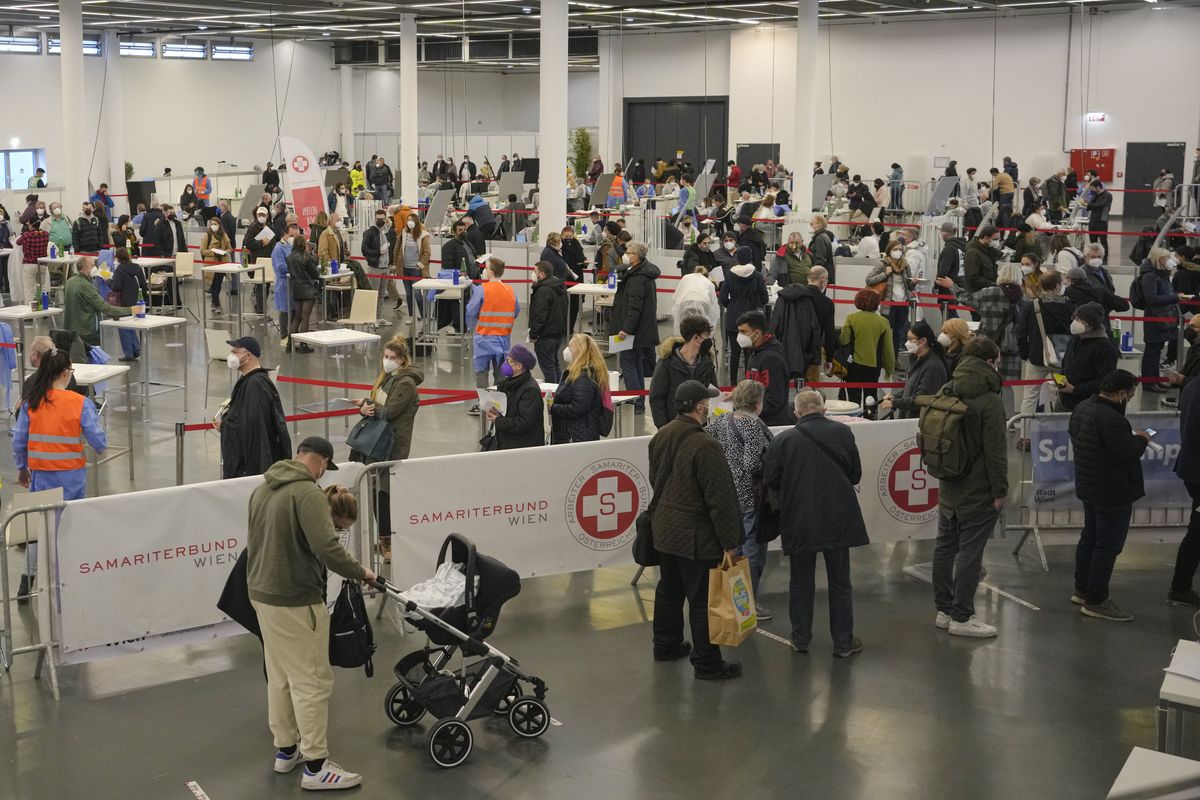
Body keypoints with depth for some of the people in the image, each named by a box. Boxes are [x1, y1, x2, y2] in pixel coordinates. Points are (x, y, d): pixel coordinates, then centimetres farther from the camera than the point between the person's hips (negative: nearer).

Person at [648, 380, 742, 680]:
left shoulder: (660, 436, 2)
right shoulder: (705, 447, -25)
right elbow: (721, 498, -23)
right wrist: (729, 543, -17)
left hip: (665, 529, 9)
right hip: (695, 537, -8)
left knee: (669, 590, 22)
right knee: (702, 599, 2)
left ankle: (666, 645, 37)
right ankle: (706, 663, 9)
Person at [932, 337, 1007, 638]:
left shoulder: (946, 393, 5)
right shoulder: (989, 401, -17)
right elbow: (996, 451, -17)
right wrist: (1000, 491, -9)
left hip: (948, 489, 7)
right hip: (977, 494, -7)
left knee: (945, 547, 15)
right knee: (969, 554, 0)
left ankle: (944, 610, 25)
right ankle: (961, 618, 6)